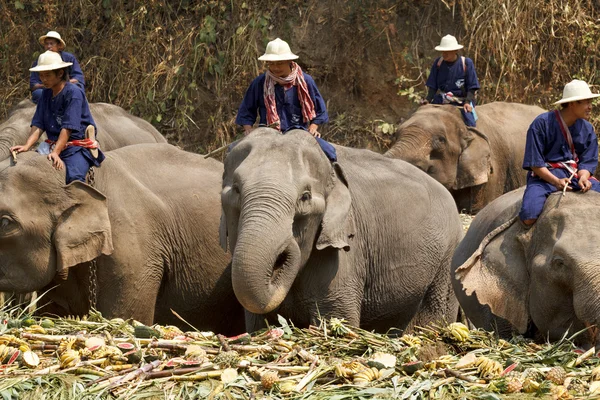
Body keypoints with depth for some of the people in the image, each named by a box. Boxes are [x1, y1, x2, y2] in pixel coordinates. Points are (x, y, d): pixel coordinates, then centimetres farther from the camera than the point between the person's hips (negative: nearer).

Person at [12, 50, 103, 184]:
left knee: (74, 178, -32)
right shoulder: (46, 93, 10)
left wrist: (56, 153, -26)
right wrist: (27, 146, -14)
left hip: (78, 146, -6)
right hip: (53, 144, 6)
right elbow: (38, 125, 3)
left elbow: (68, 128, -18)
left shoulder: (73, 93, -11)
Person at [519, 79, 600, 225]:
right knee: (529, 218, -30)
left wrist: (583, 178, -18)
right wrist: (556, 181, -23)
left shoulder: (587, 129, 8)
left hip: (576, 175, 5)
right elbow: (535, 163, -9)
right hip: (545, 175, -5)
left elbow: (587, 162, 6)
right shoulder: (542, 124, -7)